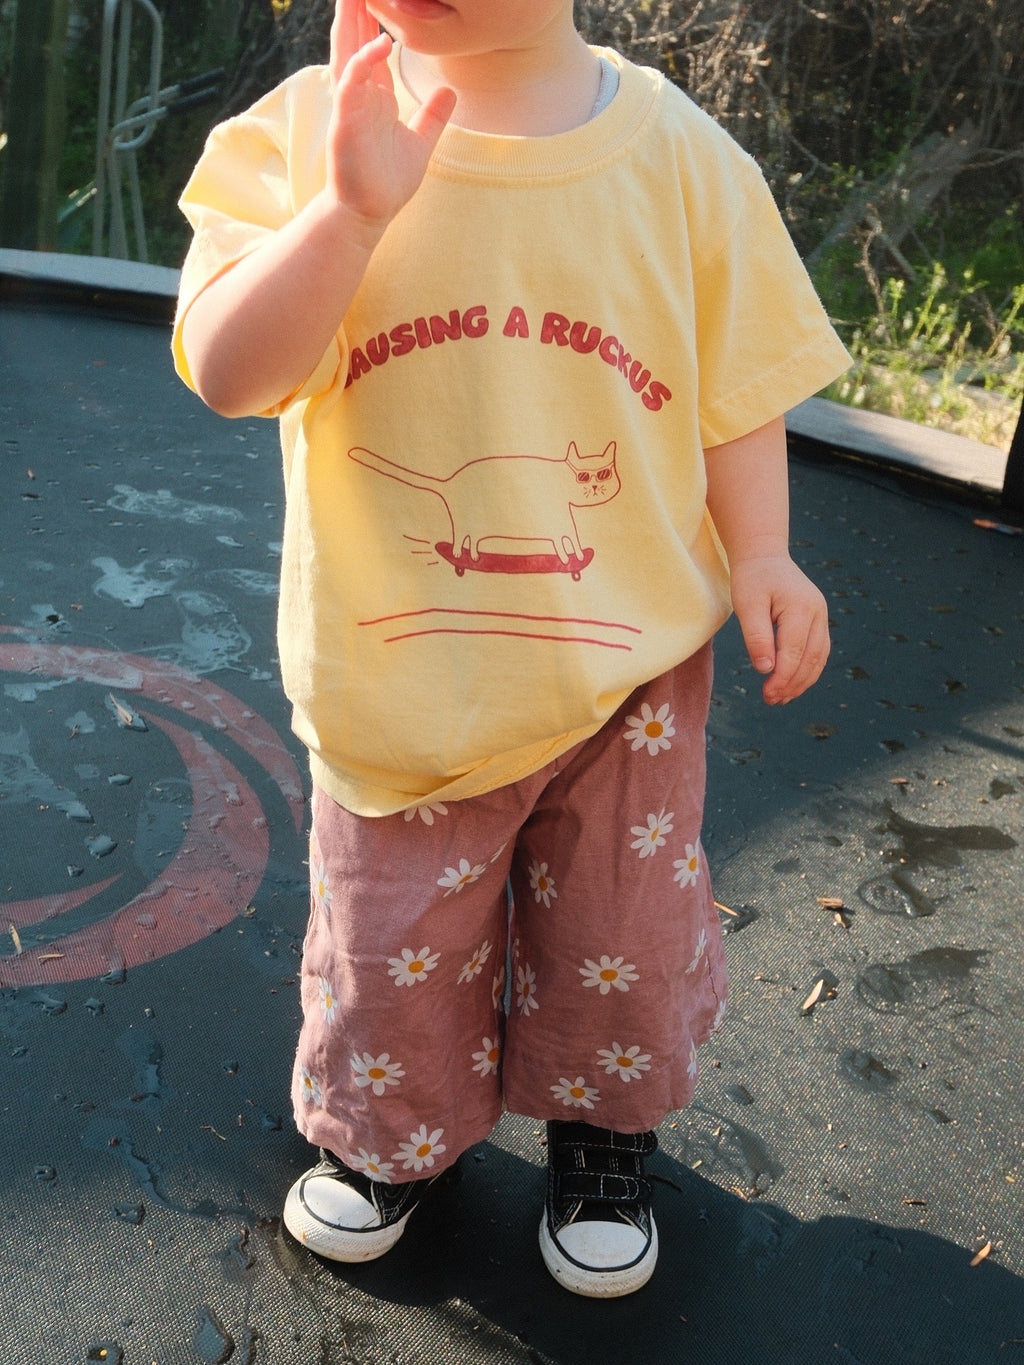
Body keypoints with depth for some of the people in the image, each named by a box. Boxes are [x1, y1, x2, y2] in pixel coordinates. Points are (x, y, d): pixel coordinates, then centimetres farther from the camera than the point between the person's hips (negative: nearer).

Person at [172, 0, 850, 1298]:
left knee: (626, 928, 16)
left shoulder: (678, 154, -8)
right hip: (400, 682, 0)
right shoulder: (305, 135, -11)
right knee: (391, 938, 16)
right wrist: (352, 207, -35)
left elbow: (738, 383, 1)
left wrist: (758, 555, -9)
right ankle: (386, 1130, 48)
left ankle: (603, 1132, 47)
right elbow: (228, 372, -23)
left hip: (629, 664, 1)